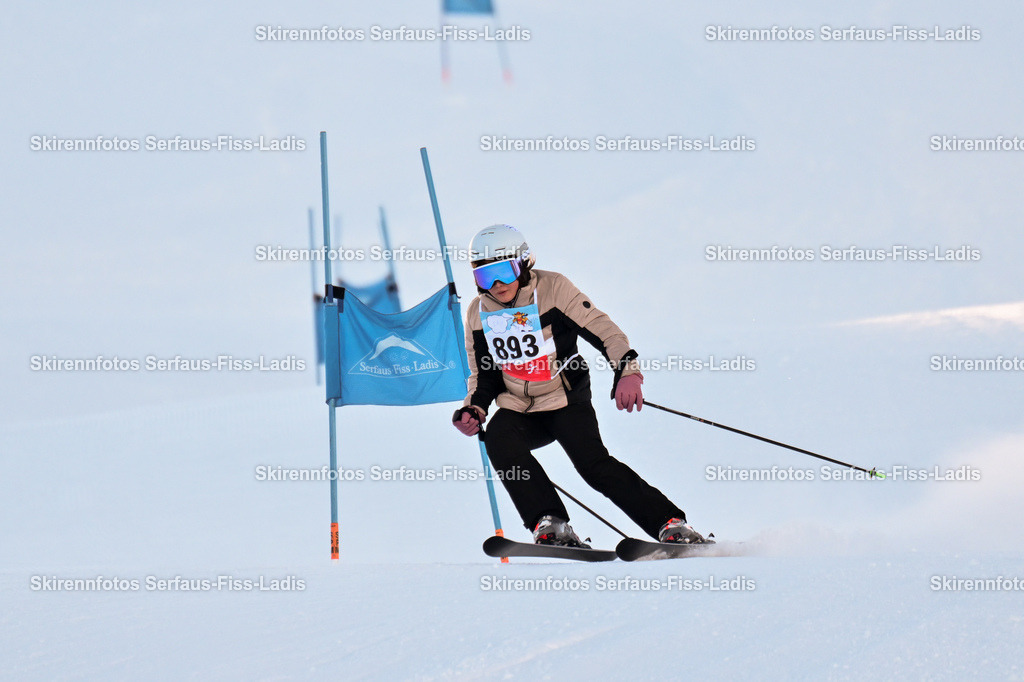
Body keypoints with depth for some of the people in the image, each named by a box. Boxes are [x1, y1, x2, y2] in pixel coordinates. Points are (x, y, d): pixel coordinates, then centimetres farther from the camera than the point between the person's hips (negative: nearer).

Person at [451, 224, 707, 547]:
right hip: (517, 409, 4)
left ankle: (671, 525, -16)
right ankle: (549, 525, -26)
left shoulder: (553, 288, -9)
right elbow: (484, 376, 15)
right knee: (499, 439, -28)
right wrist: (473, 411, -4)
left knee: (593, 463, -23)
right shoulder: (478, 313, 4)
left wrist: (626, 369, -28)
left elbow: (602, 330, -12)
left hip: (566, 402, -4)